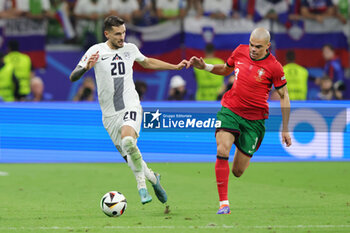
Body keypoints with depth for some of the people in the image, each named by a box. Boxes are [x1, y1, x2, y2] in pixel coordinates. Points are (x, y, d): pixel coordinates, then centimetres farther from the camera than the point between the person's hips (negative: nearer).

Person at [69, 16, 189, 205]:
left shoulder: (130, 49, 7)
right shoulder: (96, 51, -4)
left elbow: (147, 62, 28)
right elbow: (73, 77, -8)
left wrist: (175, 67, 29)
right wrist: (86, 67, -28)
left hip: (131, 106, 0)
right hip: (110, 114, 0)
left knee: (127, 139, -31)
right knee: (129, 157, 2)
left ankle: (141, 184, -16)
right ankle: (152, 177, 30)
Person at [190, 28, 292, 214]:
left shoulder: (273, 67, -12)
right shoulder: (240, 51, -1)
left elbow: (283, 96, -2)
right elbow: (226, 69, 20)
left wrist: (285, 129, -1)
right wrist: (204, 66, 3)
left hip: (254, 119, -2)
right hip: (230, 110, 2)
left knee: (238, 172, 1)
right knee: (222, 151, -24)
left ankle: (243, 151, 40)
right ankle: (224, 203, -19)